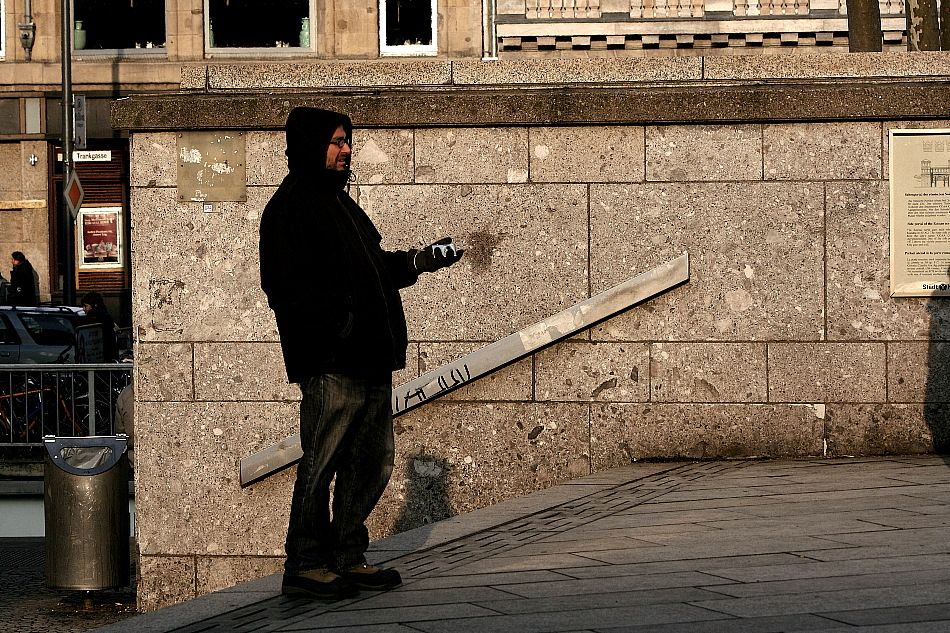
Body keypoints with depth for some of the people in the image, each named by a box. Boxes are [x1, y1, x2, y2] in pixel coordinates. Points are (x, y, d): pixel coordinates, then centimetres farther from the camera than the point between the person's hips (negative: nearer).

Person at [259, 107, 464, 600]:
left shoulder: (336, 201, 22)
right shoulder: (290, 207, -8)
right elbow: (287, 288, -17)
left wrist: (418, 261, 16)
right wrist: (340, 318, -25)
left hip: (369, 360, 10)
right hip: (330, 362, -10)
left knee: (373, 462, 12)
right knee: (321, 463, -5)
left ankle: (347, 559, 21)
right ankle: (304, 566, 3)